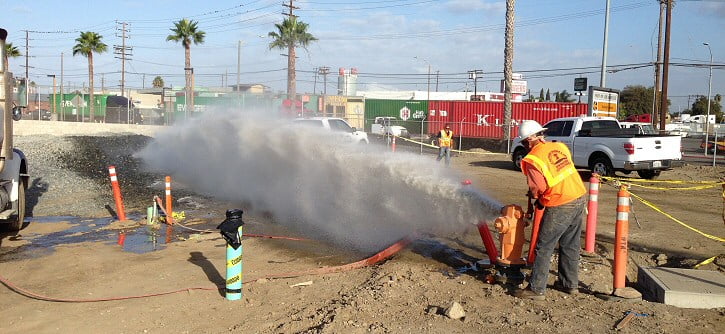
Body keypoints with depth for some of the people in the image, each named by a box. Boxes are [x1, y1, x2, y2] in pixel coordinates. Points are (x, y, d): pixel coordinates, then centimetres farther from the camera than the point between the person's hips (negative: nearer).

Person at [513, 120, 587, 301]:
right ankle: (570, 284, 31)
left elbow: (537, 189, -12)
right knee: (570, 245, 19)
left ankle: (536, 289, 7)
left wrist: (537, 197, 11)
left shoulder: (532, 160, -14)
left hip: (560, 207, -7)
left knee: (544, 248, 2)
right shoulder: (560, 147, 5)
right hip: (580, 198, 7)